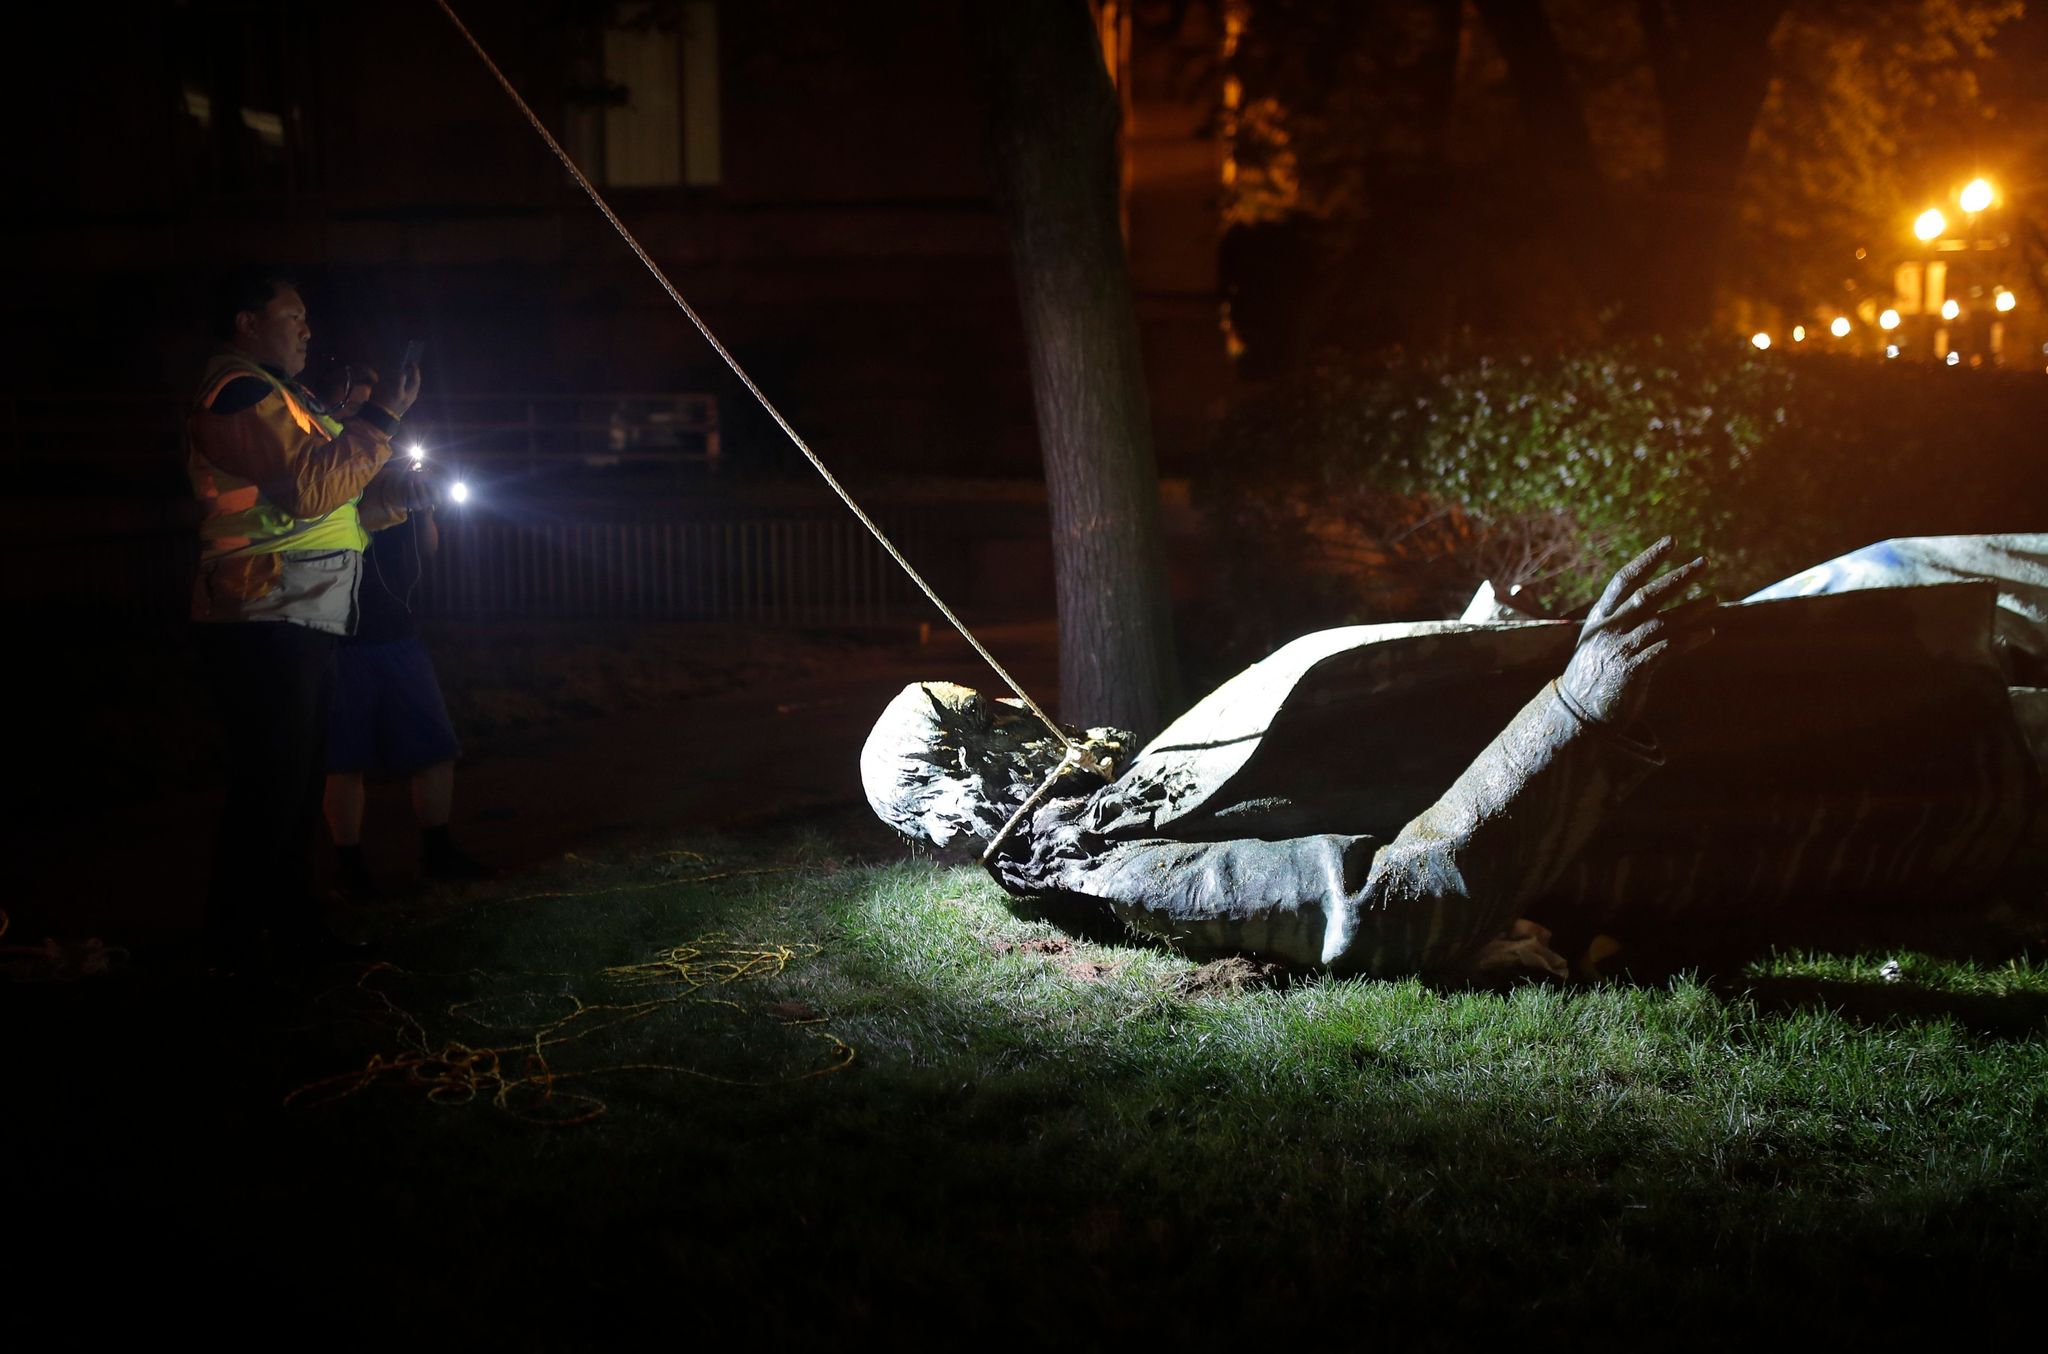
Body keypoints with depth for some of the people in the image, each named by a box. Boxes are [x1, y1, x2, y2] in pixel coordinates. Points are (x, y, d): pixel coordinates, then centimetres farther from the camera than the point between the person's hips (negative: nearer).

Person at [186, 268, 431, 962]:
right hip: (263, 624, -11)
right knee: (271, 786, -9)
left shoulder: (271, 395, 24)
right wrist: (380, 417, -15)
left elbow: (320, 509, 24)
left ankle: (292, 923, 23)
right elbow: (312, 488, -21)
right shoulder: (240, 392, -10)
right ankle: (236, 941, -3)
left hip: (299, 624, 11)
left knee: (296, 782, 14)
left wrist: (393, 496, 9)